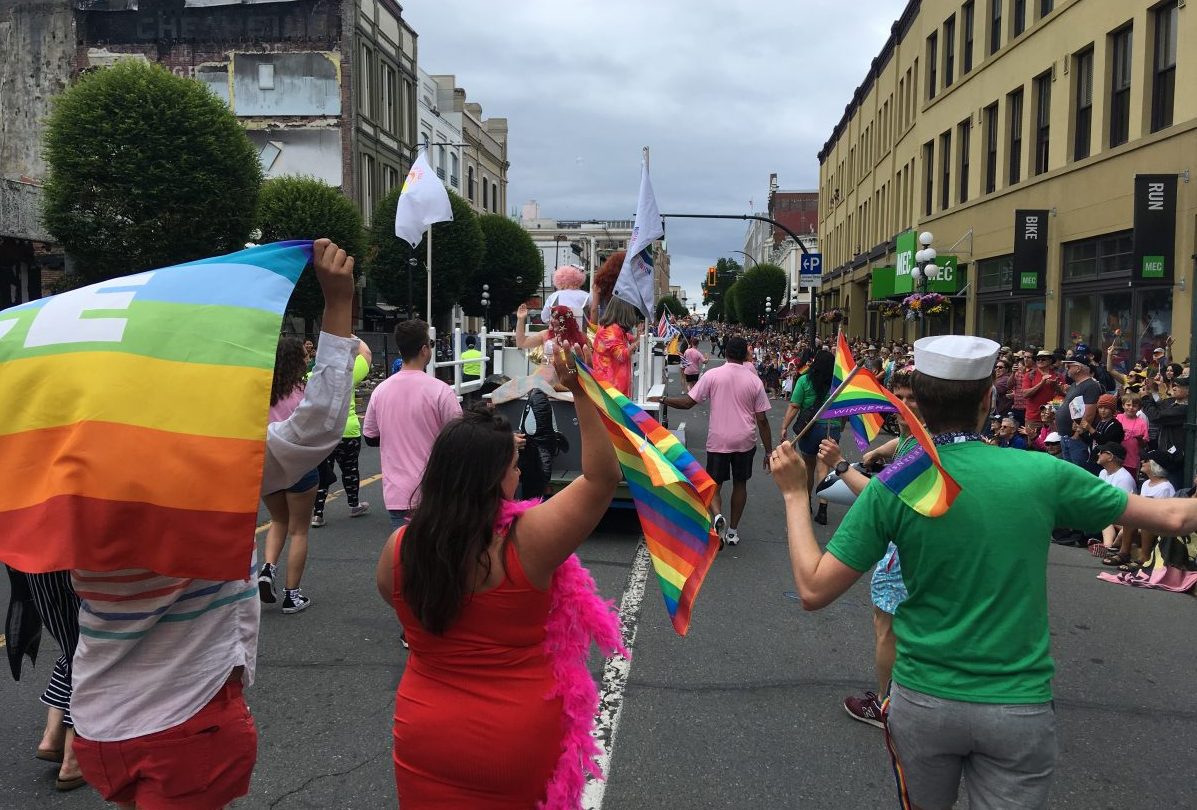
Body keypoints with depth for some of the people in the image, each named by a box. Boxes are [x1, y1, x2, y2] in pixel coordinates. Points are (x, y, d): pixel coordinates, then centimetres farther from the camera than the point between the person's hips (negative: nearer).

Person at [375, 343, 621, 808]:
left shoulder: (398, 548, -13)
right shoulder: (526, 543, -26)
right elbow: (603, 478, -20)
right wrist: (582, 392, -24)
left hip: (426, 738, 2)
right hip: (522, 746, -2)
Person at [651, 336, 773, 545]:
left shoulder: (712, 375, -7)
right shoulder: (754, 380, -2)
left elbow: (687, 403, -6)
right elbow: (762, 420, -1)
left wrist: (662, 399, 9)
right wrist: (768, 451, 6)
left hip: (718, 440, -1)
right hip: (745, 441, 2)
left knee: (714, 485, 11)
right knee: (740, 483, 18)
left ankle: (717, 516, -17)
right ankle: (733, 530, 23)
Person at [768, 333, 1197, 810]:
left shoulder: (892, 487, -14)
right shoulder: (1041, 474, -9)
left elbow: (814, 591, -12)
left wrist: (796, 494, -3)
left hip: (923, 701, 0)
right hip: (1020, 706, 0)